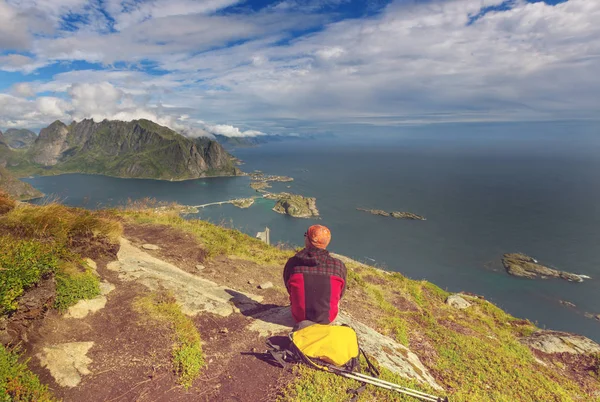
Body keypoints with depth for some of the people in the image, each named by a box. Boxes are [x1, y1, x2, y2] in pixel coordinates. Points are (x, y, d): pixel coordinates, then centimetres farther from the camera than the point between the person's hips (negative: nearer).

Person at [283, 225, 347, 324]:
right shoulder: (339, 266, -20)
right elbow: (340, 293, -2)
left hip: (300, 316, 1)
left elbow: (289, 289, 0)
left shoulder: (293, 263, -20)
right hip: (327, 318, 0)